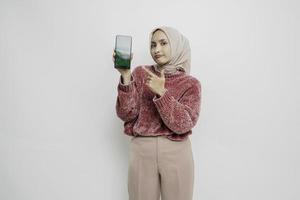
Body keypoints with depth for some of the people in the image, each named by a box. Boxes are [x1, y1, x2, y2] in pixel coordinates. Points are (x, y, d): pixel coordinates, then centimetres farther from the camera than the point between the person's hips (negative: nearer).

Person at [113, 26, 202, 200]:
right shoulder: (141, 73, 4)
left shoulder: (191, 84, 0)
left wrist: (161, 92, -21)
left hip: (176, 153, 0)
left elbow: (182, 124, -12)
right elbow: (126, 114, -5)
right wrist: (125, 76, -15)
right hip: (141, 150, 1)